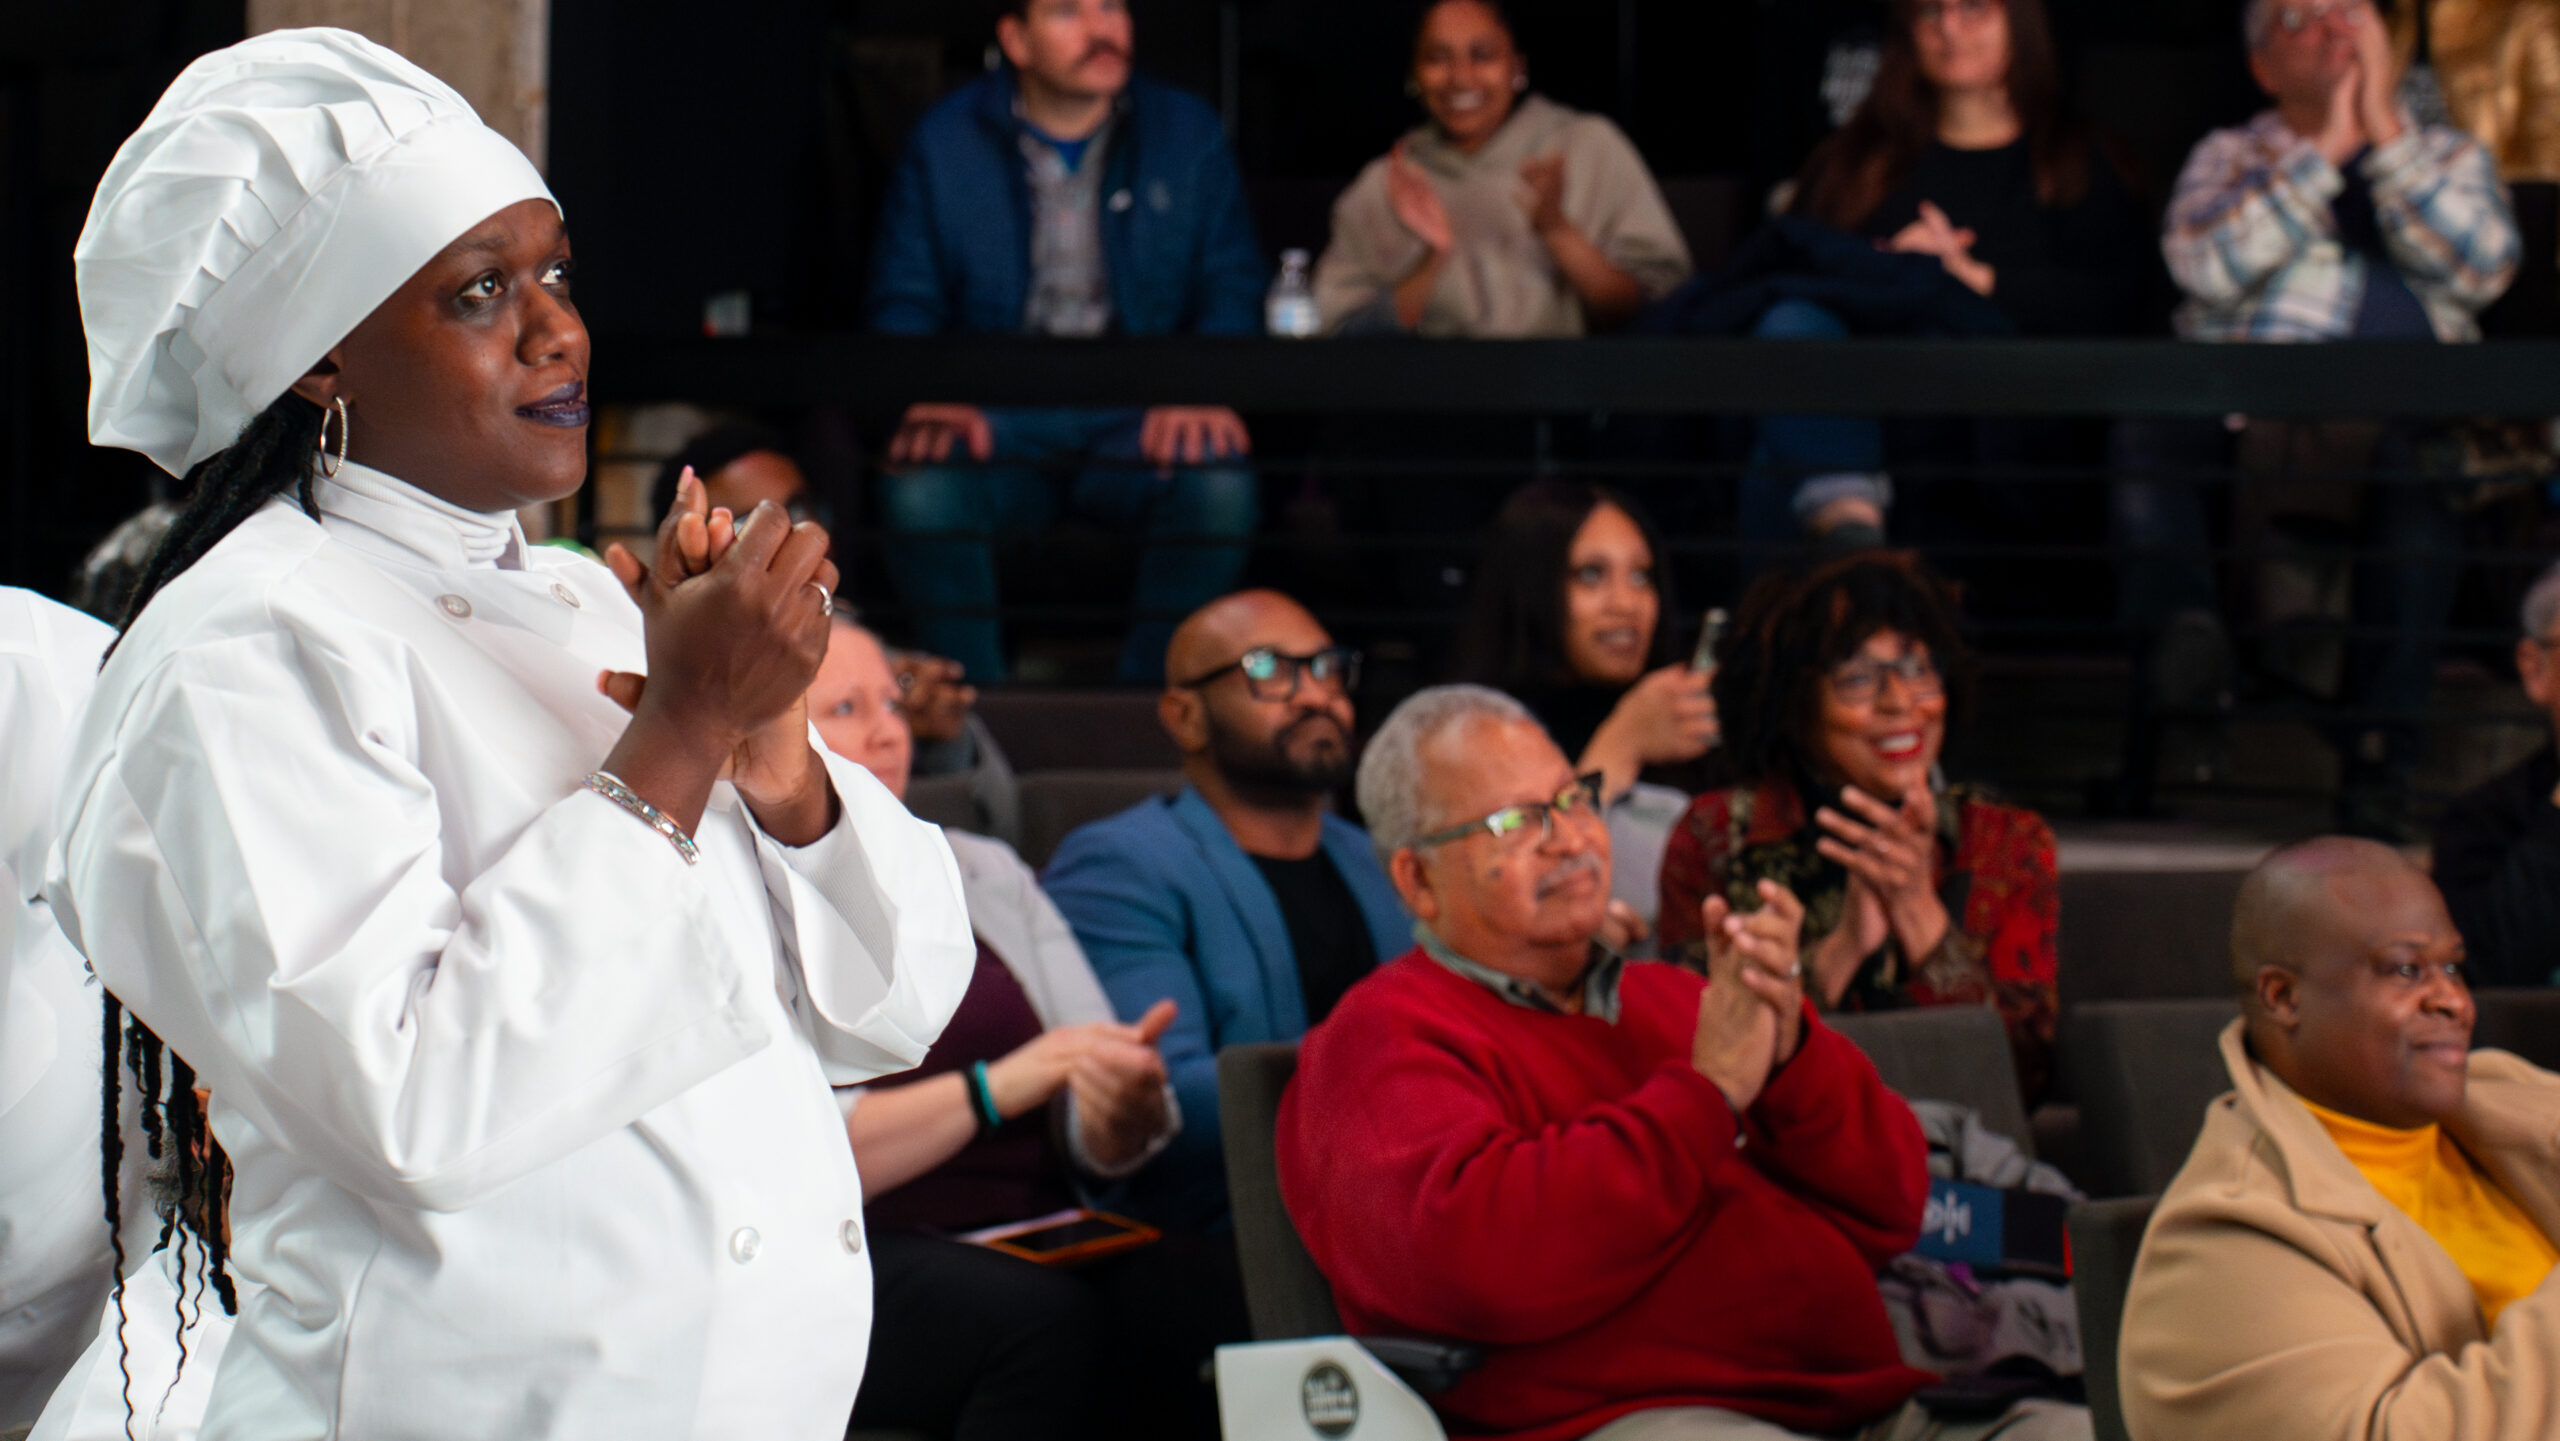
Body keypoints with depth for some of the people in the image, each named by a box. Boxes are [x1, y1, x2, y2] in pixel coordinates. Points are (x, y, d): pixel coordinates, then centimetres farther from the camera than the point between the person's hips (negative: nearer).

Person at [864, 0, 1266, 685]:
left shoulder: (1188, 132, 8)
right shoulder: (945, 142, 6)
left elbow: (1232, 287, 7)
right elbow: (904, 301, 6)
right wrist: (933, 395, -15)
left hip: (1138, 418, 1)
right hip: (998, 416, 0)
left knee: (1221, 490, -32)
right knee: (920, 493, -33)